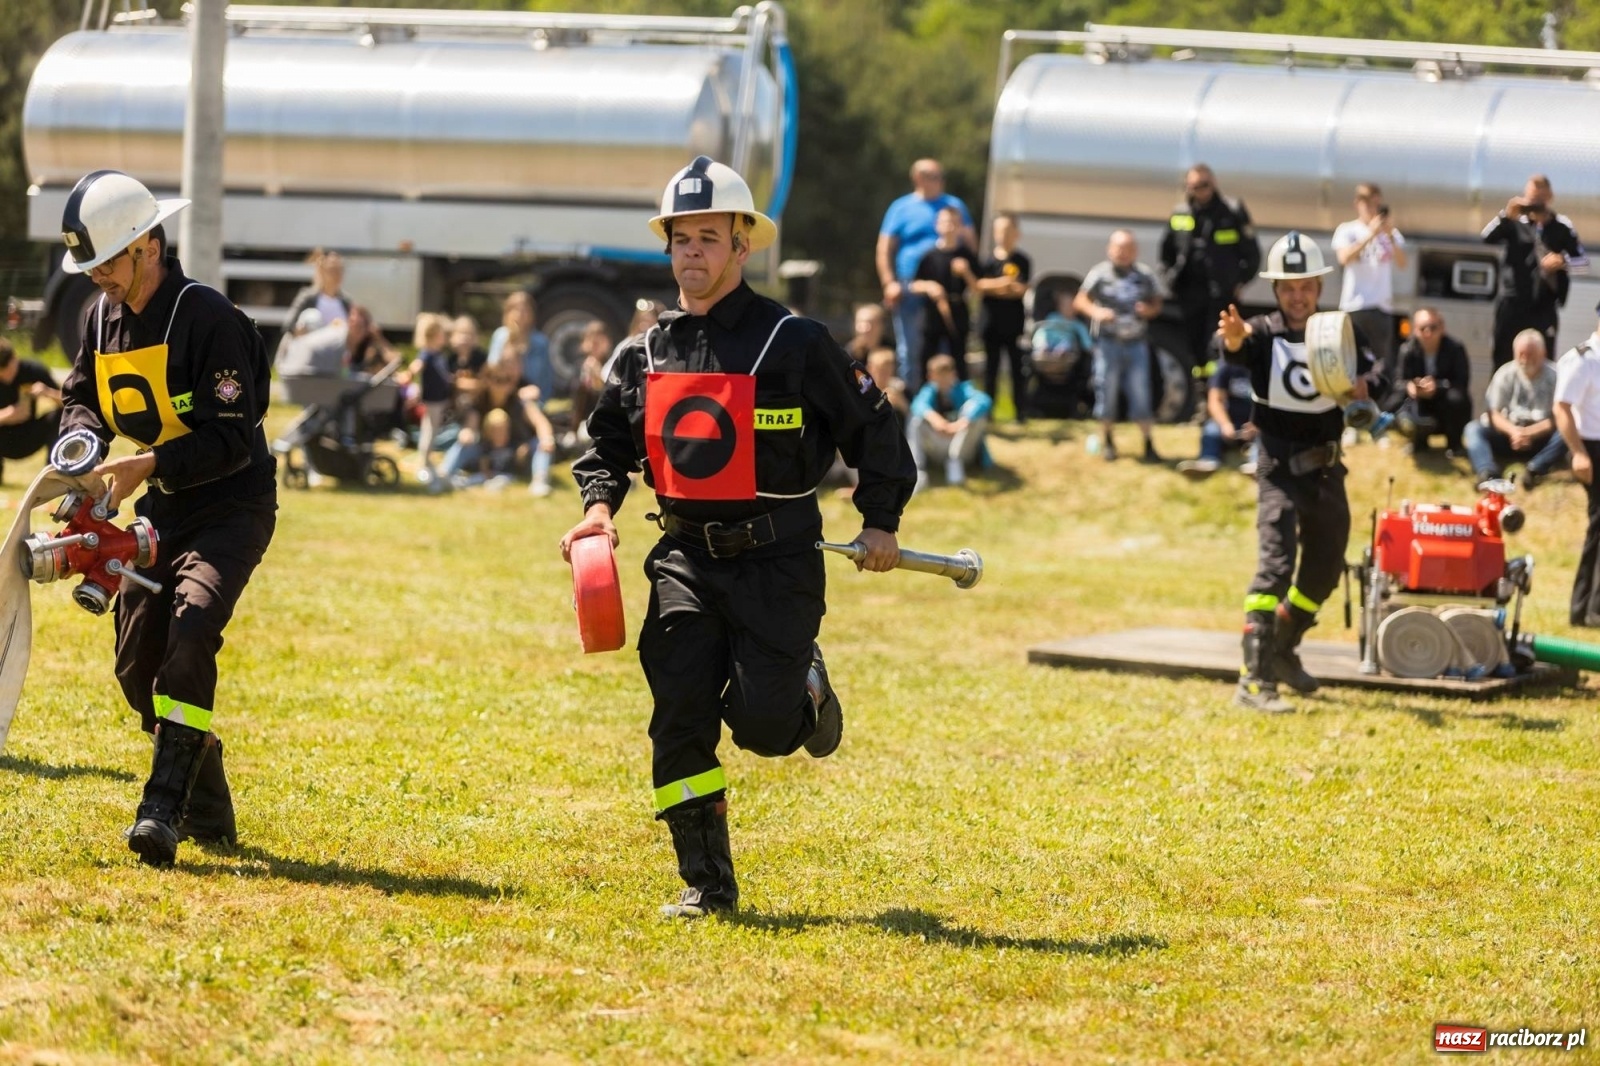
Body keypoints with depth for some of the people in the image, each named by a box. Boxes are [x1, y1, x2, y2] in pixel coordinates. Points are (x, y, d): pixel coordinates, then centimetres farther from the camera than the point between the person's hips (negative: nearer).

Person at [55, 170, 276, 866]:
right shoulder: (103, 316, 4)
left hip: (232, 504, -8)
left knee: (191, 628, -28)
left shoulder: (207, 318, -20)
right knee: (138, 665, 4)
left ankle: (164, 810, -33)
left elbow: (232, 439, -22)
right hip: (162, 507, 8)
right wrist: (81, 441, -6)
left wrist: (149, 465, -32)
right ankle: (208, 812, 22)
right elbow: (82, 397, 16)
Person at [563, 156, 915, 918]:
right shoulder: (645, 355, 7)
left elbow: (872, 426, 3)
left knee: (762, 723, -11)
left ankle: (804, 690, 27)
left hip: (777, 561, -3)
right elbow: (608, 443, 20)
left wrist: (879, 520, 1)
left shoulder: (794, 343, -6)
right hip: (686, 557, 4)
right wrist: (598, 506, 1)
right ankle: (706, 881, -2)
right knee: (680, 711, -10)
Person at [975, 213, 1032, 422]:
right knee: (990, 369, 7)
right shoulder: (987, 260, 4)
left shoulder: (1022, 261, -1)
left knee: (1018, 369, 2)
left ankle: (1021, 413, 8)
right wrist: (1003, 285, -15)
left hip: (1014, 324, -2)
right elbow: (978, 287, -4)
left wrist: (990, 285, -10)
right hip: (990, 322, 2)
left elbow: (1021, 290, -8)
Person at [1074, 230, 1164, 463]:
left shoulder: (1145, 275, 5)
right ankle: (1107, 441, 22)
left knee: (1141, 393, 0)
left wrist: (1150, 310, -10)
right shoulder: (1100, 273, -4)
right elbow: (1080, 301, -2)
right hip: (1108, 341, -1)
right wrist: (1095, 311, -22)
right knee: (1106, 392, 5)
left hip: (1137, 343, 2)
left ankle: (1148, 445, 3)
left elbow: (1157, 304, 14)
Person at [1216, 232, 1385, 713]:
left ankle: (1283, 652, 39)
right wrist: (1232, 339, -56)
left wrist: (1363, 384, -34)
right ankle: (1254, 681, -24)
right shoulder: (1265, 334, -10)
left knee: (1325, 568, 16)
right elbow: (1235, 349, -31)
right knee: (1276, 561, -18)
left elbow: (1376, 375, -10)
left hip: (1326, 467, 5)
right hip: (1280, 467, -5)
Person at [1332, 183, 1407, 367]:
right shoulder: (1347, 230, 4)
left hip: (1383, 305, 3)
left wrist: (1390, 237, -12)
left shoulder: (1391, 233, 13)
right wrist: (1370, 235, -18)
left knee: (1384, 361, -3)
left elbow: (1402, 264, 2)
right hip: (1355, 305, -3)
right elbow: (1344, 258, -13)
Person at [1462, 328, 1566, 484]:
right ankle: (1488, 474, -47)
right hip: (1509, 433, 2)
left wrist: (1531, 433, -25)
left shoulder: (1554, 376, -9)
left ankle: (1534, 470, -46)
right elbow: (1494, 414, -6)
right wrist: (1513, 431, -25)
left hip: (1541, 439, -2)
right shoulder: (1505, 374, -3)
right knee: (1472, 429, -23)